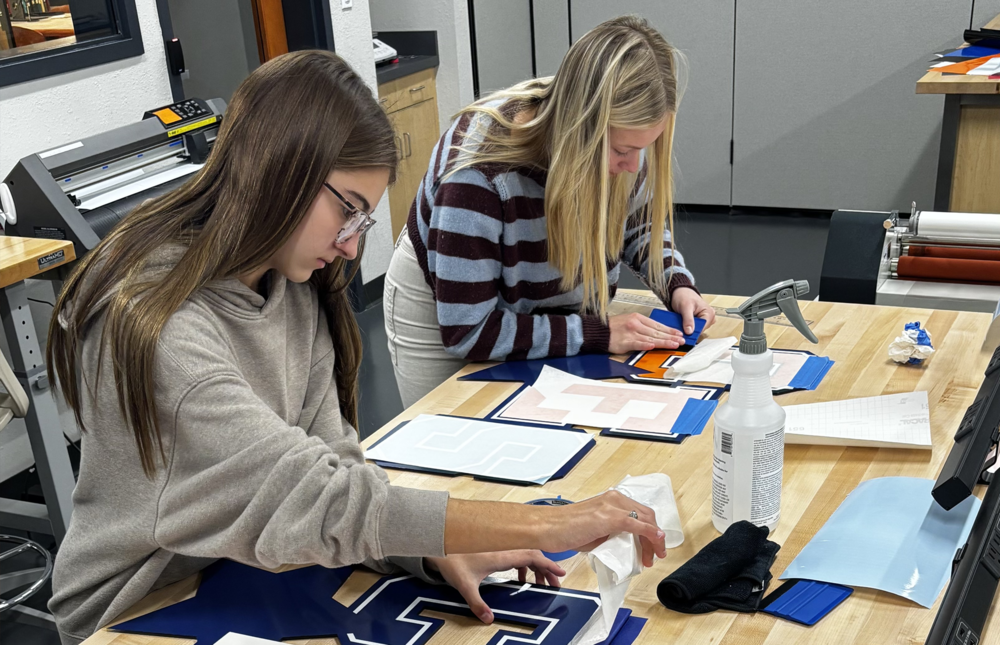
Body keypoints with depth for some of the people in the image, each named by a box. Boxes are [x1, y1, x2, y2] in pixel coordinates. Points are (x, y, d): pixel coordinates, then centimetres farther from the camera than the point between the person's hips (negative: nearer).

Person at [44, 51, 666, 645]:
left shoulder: (295, 289, -1)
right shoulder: (151, 324, -27)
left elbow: (329, 456, -6)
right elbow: (310, 496, -31)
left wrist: (440, 552, -22)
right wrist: (544, 526, -29)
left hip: (248, 580, 6)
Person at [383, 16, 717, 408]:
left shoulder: (621, 138, -21)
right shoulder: (480, 168, -38)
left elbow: (641, 227, 2)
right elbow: (466, 331, -35)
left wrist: (676, 284, -17)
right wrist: (598, 333, -35)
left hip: (543, 309, 5)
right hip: (440, 315, -4)